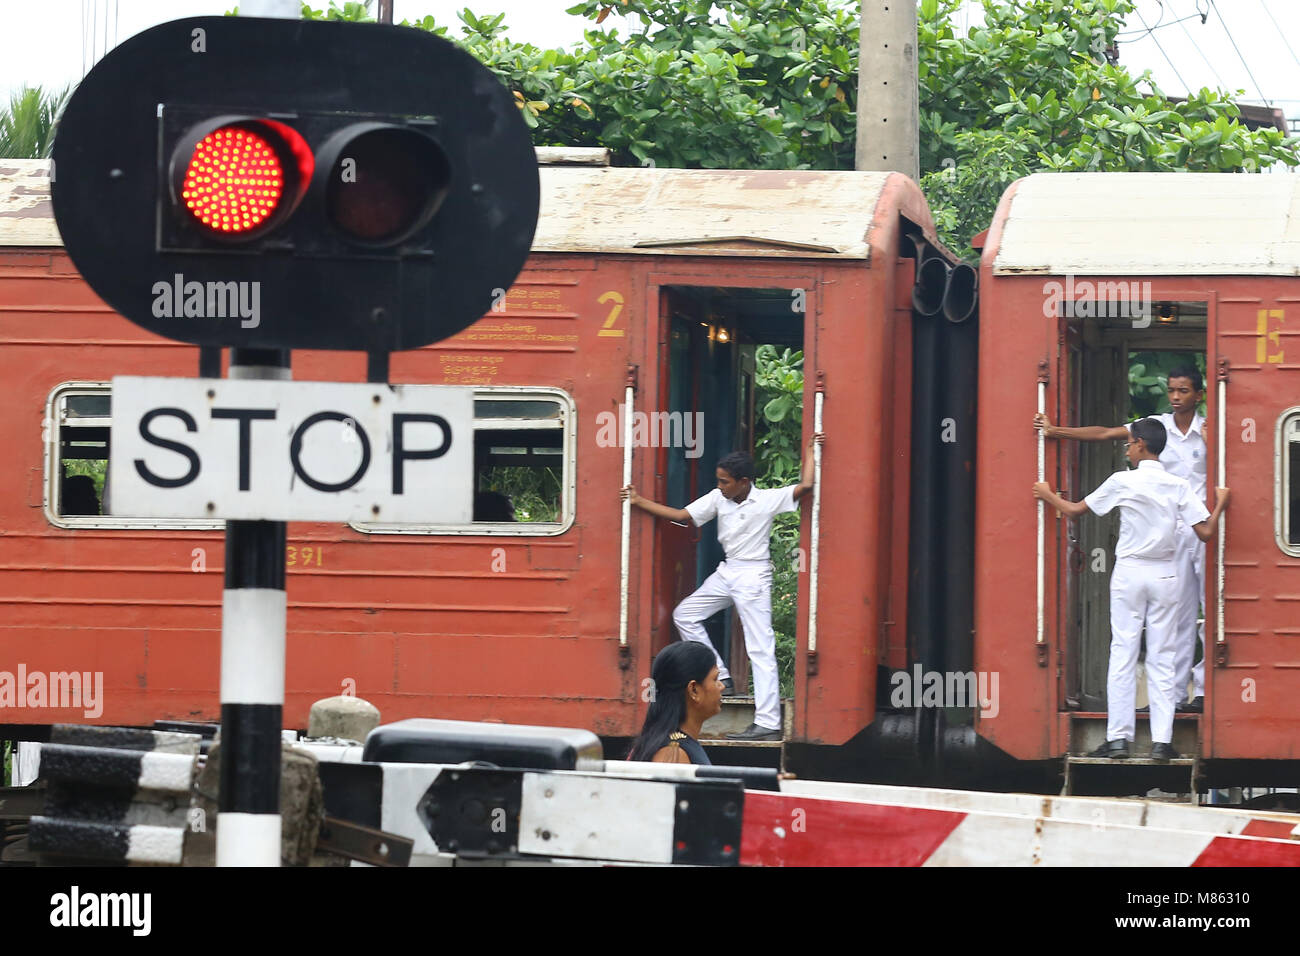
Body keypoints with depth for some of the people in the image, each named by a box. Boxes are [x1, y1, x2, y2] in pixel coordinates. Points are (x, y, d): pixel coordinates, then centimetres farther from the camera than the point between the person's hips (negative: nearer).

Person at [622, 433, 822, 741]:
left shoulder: (767, 499, -13)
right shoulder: (718, 498, 2)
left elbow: (805, 486, -21)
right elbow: (680, 514, 5)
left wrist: (810, 450, -14)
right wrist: (639, 502, 1)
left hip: (753, 576, -7)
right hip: (726, 573, 7)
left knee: (761, 650, -9)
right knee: (685, 615, 9)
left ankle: (768, 724, -12)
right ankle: (720, 678, 14)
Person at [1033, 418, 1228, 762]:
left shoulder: (1122, 482, -6)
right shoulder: (1178, 486, -2)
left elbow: (1074, 510, 4)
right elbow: (1206, 532, -5)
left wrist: (1049, 496, 24)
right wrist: (1221, 504, 14)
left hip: (1129, 573, -2)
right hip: (1164, 576, 2)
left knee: (1122, 655, 2)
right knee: (1162, 659, 4)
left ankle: (1118, 738, -1)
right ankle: (1161, 740, -1)